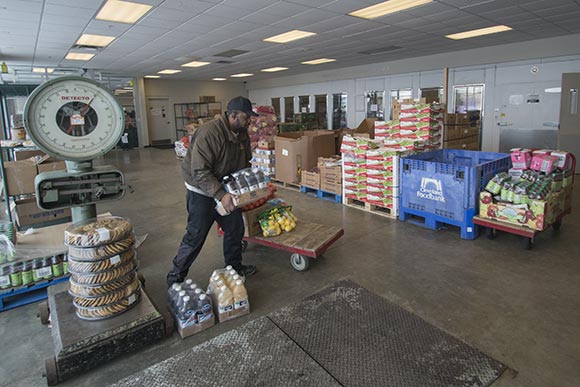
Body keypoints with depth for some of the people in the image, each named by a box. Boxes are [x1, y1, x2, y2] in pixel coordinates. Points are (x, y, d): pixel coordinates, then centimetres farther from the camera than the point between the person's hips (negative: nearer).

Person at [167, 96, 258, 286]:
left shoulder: (242, 134, -1)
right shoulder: (209, 133, -28)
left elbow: (245, 163, 13)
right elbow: (200, 172, -31)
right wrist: (220, 195, -37)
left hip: (225, 189, 8)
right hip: (202, 191, -8)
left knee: (235, 229, 13)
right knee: (195, 236, -3)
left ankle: (234, 267, 34)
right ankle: (175, 278, 14)